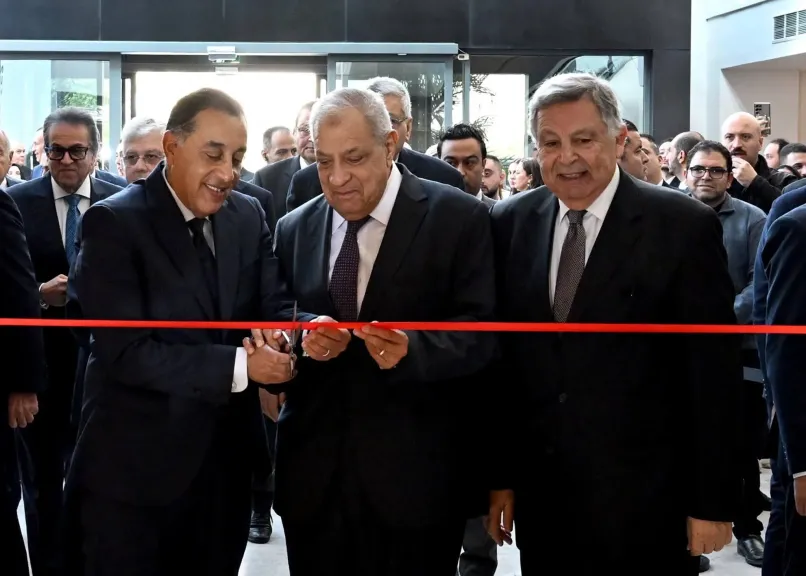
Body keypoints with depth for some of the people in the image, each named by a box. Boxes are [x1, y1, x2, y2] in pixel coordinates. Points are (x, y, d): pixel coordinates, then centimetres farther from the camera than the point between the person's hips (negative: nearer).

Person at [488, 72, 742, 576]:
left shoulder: (686, 227, -8)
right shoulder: (512, 224, 4)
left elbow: (714, 374, -7)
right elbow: (500, 360, 6)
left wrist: (713, 502, -7)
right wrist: (499, 475, 5)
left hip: (646, 502, -3)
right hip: (539, 495, 4)